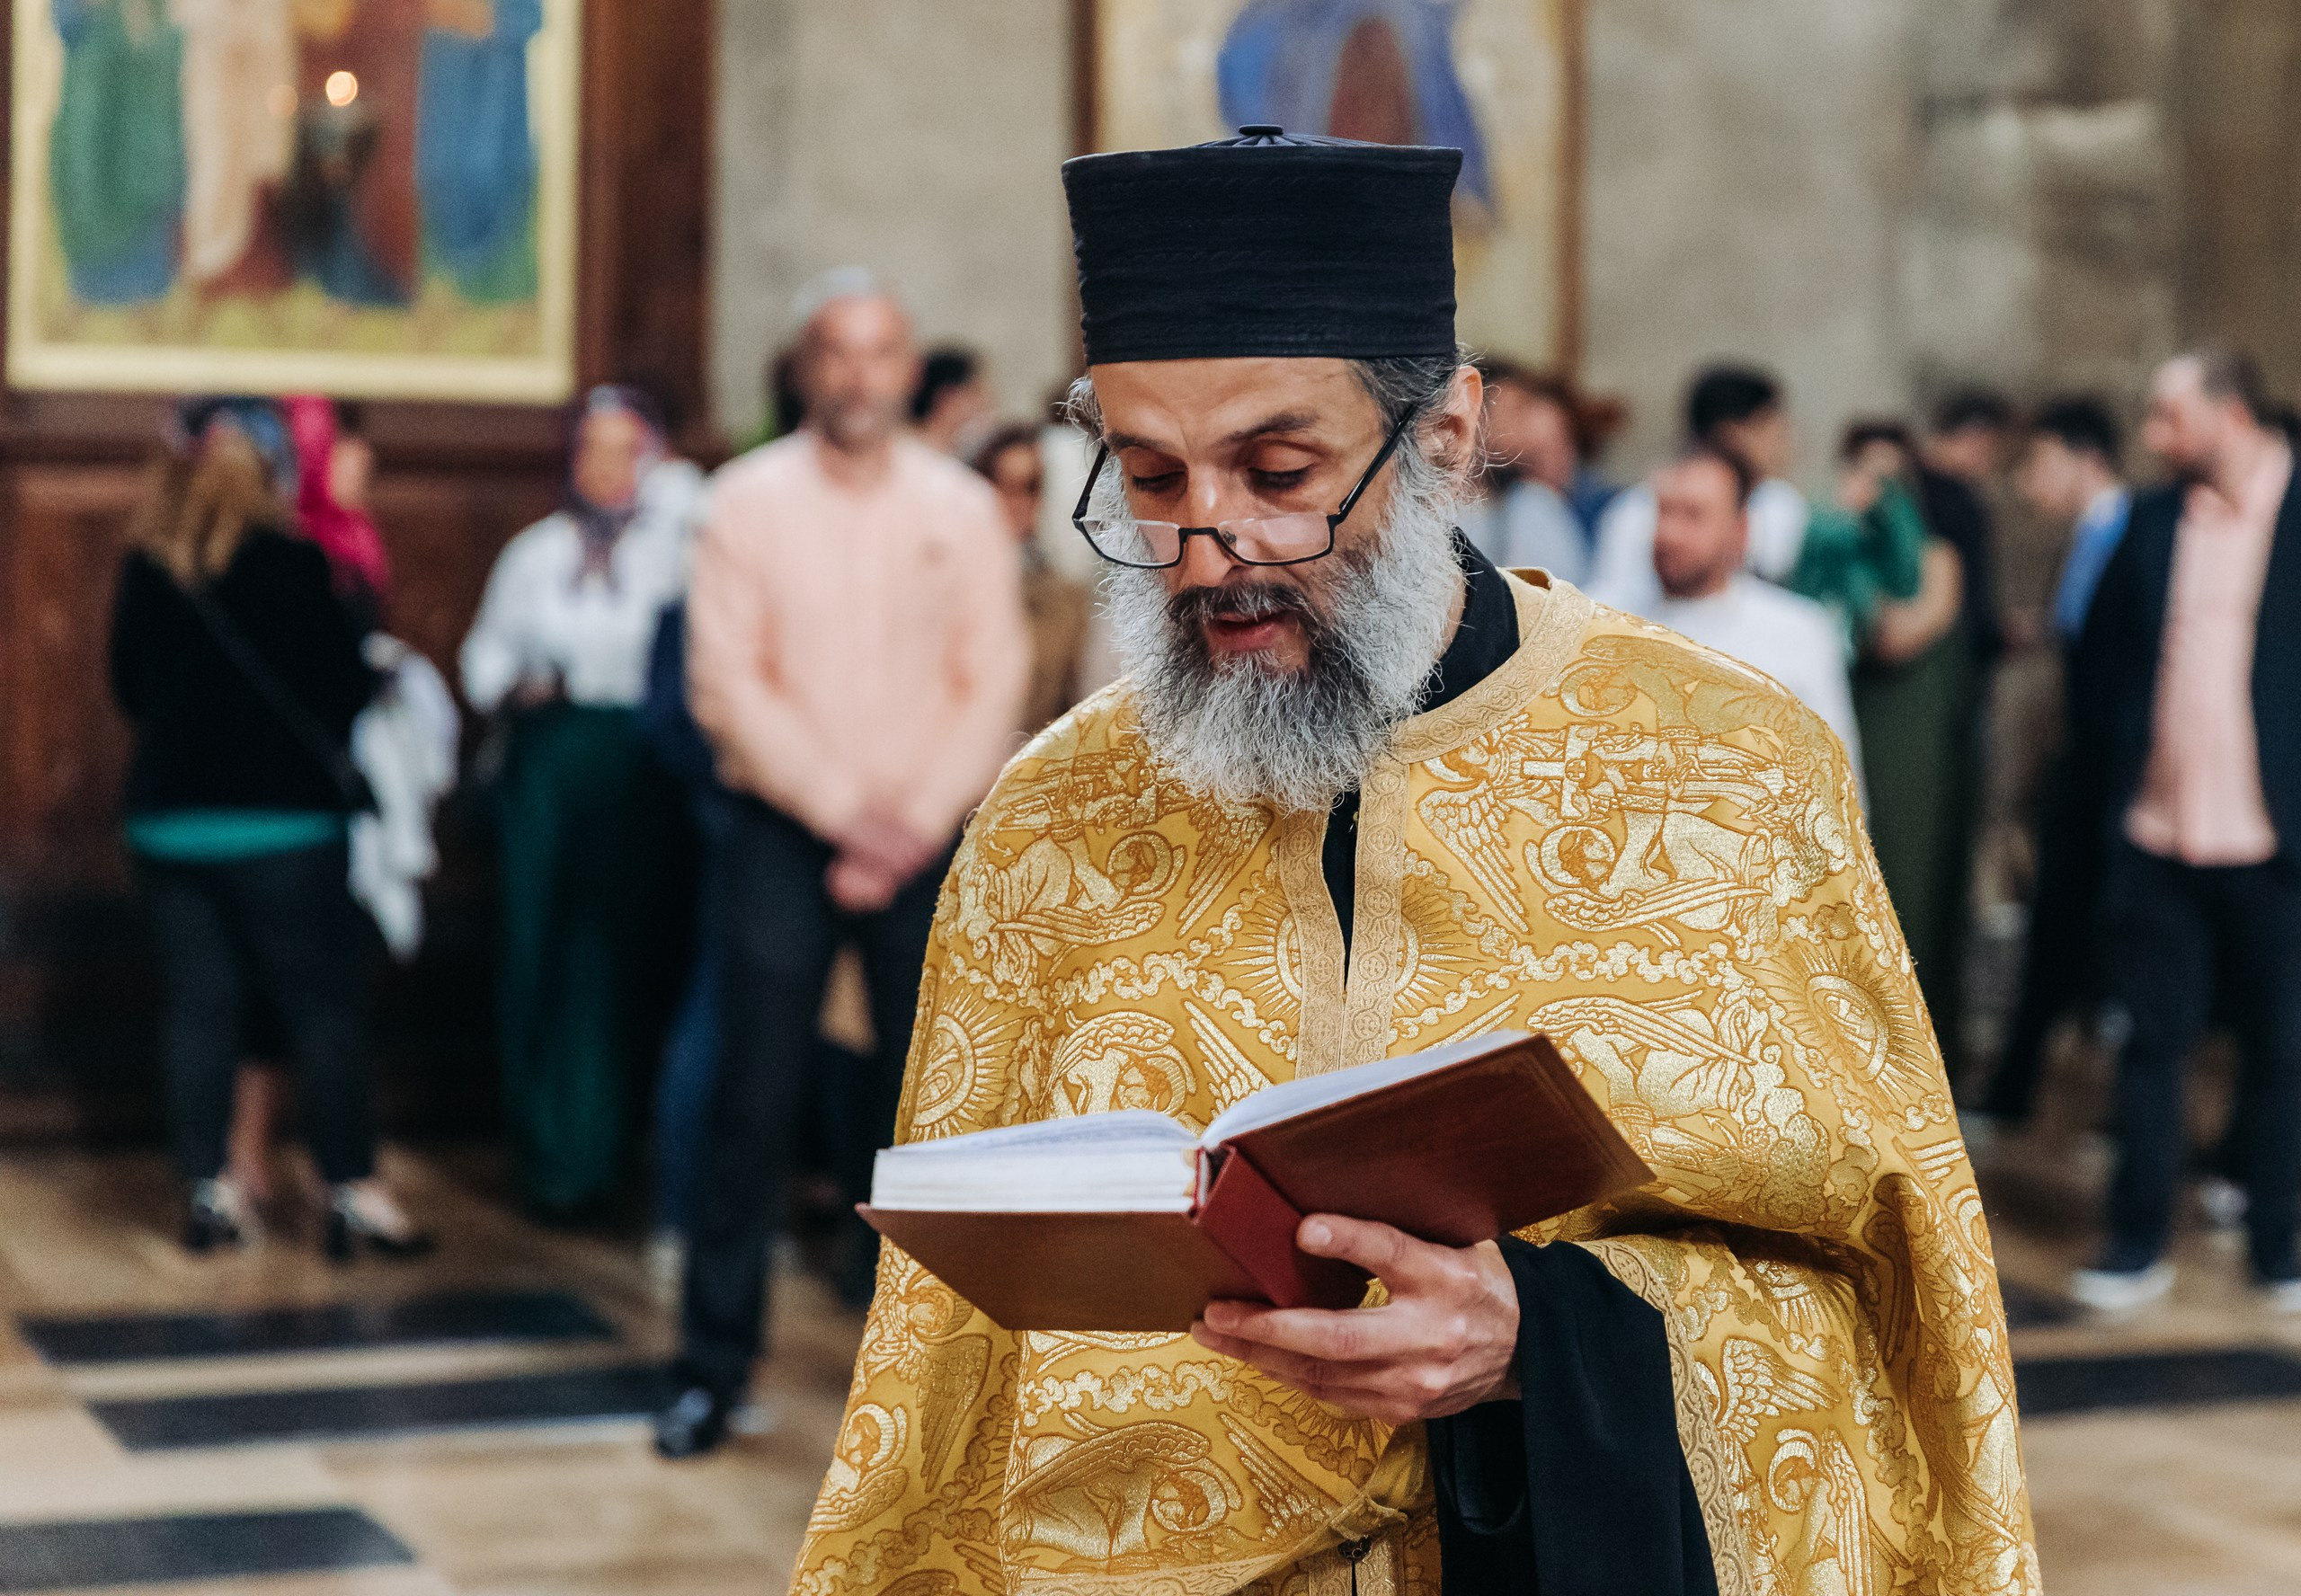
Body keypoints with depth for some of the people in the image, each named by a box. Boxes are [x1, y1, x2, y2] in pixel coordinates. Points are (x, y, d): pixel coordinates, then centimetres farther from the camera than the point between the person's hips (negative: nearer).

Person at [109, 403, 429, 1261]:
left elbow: (129, 689, 12)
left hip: (167, 813, 5)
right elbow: (345, 683, -10)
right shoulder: (287, 563, -13)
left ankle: (209, 1189, 11)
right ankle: (354, 1193, 2)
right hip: (281, 817, -5)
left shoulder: (144, 568, 2)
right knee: (325, 1004, 1)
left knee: (197, 1004, 9)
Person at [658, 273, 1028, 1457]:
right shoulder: (749, 503, 1)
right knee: (757, 1098, -5)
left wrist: (914, 825, -8)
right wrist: (846, 809, -11)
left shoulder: (961, 511, 6)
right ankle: (713, 1362, 2)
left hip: (927, 839, 2)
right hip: (784, 833, -2)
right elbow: (727, 683, -5)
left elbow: (994, 685, 3)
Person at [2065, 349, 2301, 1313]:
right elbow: (2097, 663, 14)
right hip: (2154, 840, 3)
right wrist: (2108, 787, 8)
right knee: (2149, 1040, 6)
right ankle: (2138, 1244, 14)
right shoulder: (2153, 523, 8)